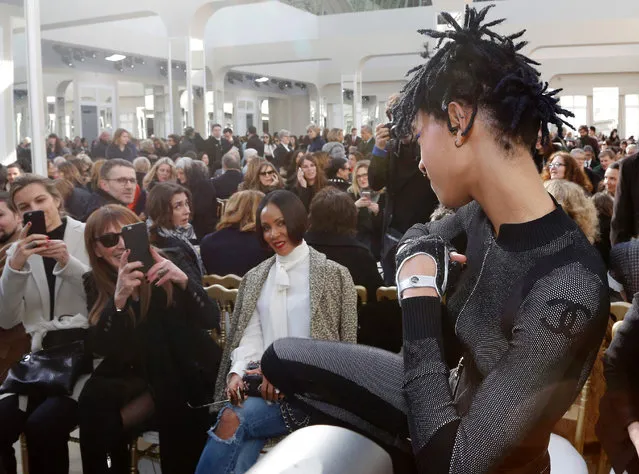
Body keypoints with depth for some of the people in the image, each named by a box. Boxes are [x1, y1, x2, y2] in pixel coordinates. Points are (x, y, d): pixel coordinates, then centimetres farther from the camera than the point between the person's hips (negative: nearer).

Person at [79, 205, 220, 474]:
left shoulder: (166, 266, -8)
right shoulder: (95, 283, -2)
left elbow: (211, 320, -17)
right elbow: (100, 347, -15)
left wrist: (183, 280, -35)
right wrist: (119, 298, -32)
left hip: (184, 369, -3)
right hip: (134, 372, 3)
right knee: (93, 401, -23)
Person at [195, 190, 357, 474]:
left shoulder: (333, 274, 3)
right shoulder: (255, 278, 18)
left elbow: (339, 347, -2)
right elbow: (250, 337, 10)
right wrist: (238, 372, -11)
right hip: (264, 383, 3)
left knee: (232, 420, -29)